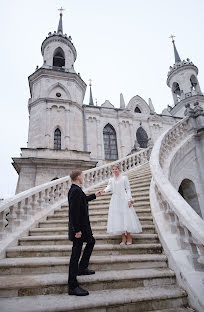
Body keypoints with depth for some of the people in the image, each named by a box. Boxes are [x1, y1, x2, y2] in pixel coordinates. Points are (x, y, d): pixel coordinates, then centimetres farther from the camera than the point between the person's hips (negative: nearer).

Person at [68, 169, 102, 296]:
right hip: (79, 228, -11)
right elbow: (74, 212, -27)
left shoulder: (74, 190, 8)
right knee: (76, 254, -2)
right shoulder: (76, 191, -23)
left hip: (82, 226, 11)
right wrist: (77, 230, -25)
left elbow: (83, 200, 28)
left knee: (91, 241, 26)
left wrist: (94, 195, 38)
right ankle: (73, 286, 10)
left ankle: (82, 268, 36)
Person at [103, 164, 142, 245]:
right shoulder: (111, 179, 13)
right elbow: (109, 187, -5)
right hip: (115, 200, 3)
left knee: (126, 217, -4)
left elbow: (128, 188, 0)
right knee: (118, 218, 1)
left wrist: (129, 199, -10)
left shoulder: (124, 178, 4)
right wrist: (104, 190, -27)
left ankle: (129, 237, 7)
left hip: (124, 199, -3)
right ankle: (123, 238, 9)